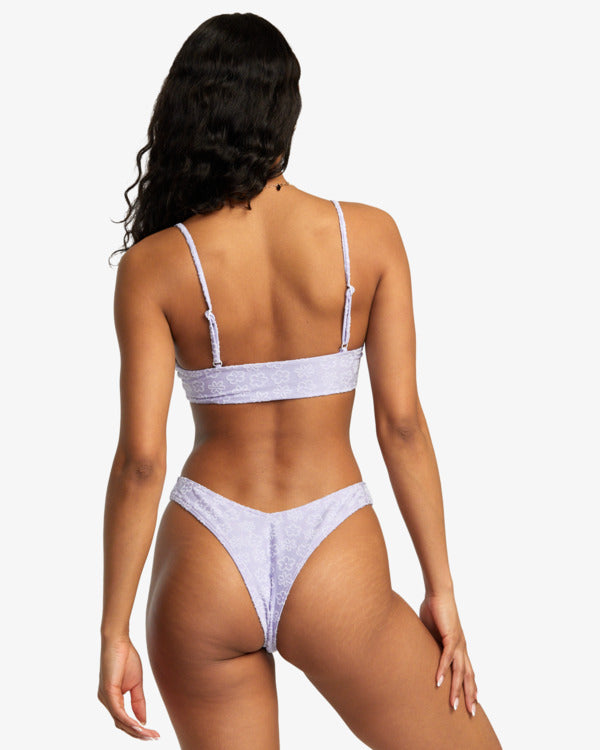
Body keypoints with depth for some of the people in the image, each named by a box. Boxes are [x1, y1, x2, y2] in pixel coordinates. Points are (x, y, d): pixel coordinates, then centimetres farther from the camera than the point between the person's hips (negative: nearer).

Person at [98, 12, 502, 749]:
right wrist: (440, 589, 2)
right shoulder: (369, 235, -6)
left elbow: (140, 460, -9)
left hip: (204, 570, 1)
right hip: (336, 571, -1)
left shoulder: (153, 266, -7)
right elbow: (401, 423, -6)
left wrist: (114, 632, -1)